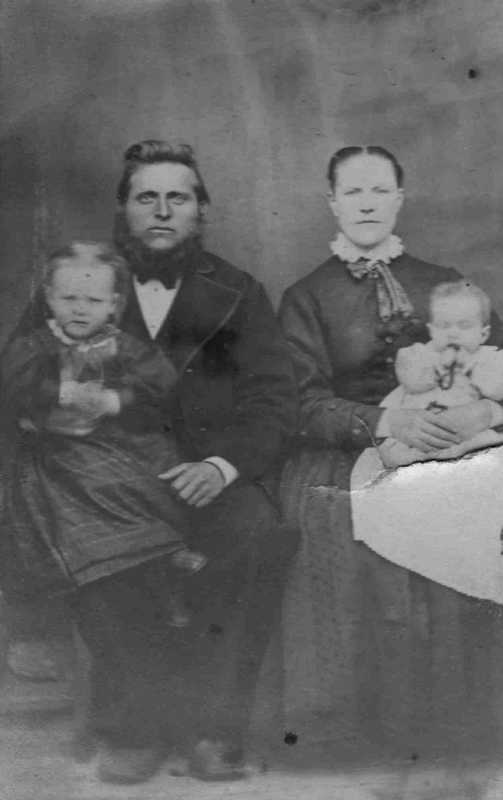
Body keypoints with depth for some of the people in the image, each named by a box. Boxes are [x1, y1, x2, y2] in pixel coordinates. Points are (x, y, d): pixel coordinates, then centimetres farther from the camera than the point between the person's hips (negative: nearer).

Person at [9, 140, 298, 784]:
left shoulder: (237, 294, 13)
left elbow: (275, 399, 3)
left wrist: (223, 464, -16)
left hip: (209, 475, 0)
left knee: (258, 535, -31)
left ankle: (212, 724, -16)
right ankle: (136, 726, -18)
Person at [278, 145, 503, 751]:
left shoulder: (444, 285, 15)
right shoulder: (305, 298, 7)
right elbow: (307, 405, -4)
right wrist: (389, 423, -20)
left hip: (441, 452, 2)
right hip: (344, 457, -1)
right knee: (354, 518, -24)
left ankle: (437, 709, -2)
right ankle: (358, 713, -5)